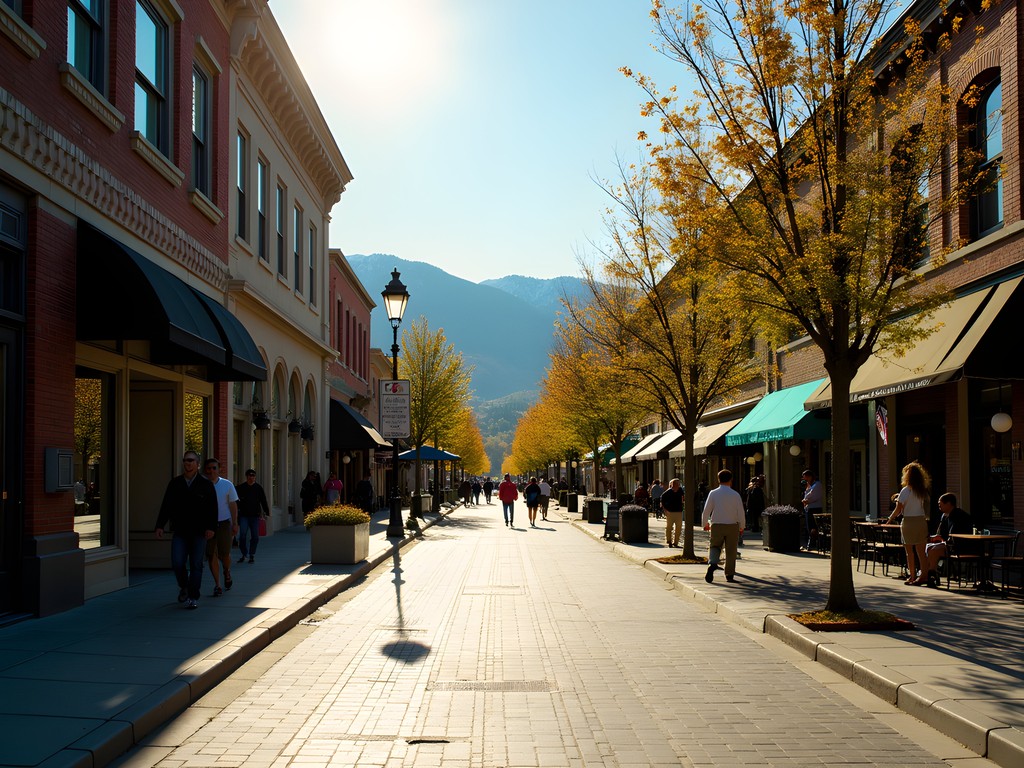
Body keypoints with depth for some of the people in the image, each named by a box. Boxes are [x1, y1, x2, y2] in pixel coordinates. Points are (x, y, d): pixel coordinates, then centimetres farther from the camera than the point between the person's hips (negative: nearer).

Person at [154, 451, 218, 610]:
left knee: (196, 565, 1)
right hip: (179, 531, 2)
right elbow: (166, 506, 7)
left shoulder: (205, 484, 1)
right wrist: (160, 525, -1)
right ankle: (183, 587, 23)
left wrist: (211, 527, -11)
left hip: (198, 532, -2)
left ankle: (193, 597, 8)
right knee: (177, 563, -5)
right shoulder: (175, 483, 8)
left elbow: (212, 508, -2)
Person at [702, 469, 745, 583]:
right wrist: (741, 527, 13)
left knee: (714, 547, 12)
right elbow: (741, 513, -1)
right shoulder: (736, 495, -4)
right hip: (732, 526, 0)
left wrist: (705, 524, 14)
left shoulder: (713, 493, -4)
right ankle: (729, 575, 16)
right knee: (731, 551, 10)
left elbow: (706, 510, -2)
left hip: (716, 525, 0)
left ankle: (712, 563, -17)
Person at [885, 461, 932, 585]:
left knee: (909, 552, 5)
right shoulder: (923, 491, 6)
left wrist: (890, 519, 5)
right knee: (921, 551, 6)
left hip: (909, 522, -5)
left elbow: (898, 509, -11)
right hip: (921, 521, 5)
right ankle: (924, 575, 4)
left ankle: (912, 576, 9)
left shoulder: (905, 491, -10)